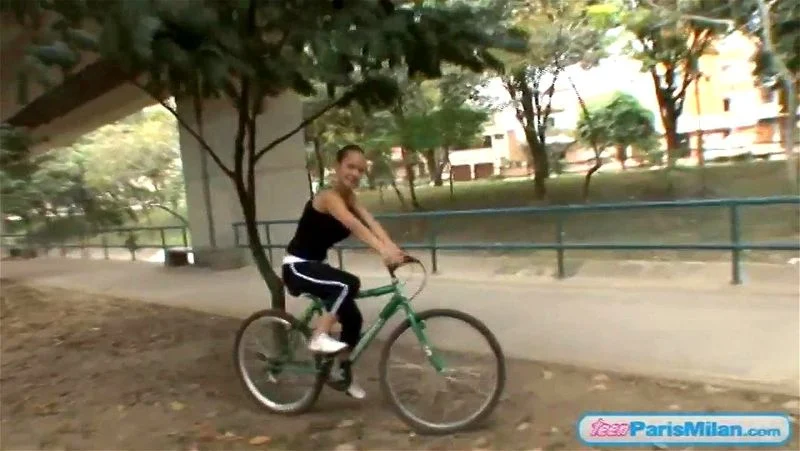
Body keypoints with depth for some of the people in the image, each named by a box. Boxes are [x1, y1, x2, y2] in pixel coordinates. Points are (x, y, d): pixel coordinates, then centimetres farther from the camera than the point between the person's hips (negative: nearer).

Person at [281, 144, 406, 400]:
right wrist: (384, 252, -55)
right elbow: (354, 226, -41)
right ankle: (319, 338, -16)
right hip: (297, 266, -9)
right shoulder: (328, 196, -23)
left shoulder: (350, 198, 2)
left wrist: (394, 249, -31)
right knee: (349, 284, -31)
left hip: (316, 264, 9)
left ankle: (342, 372, 24)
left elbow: (372, 224, -14)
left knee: (352, 317, 6)